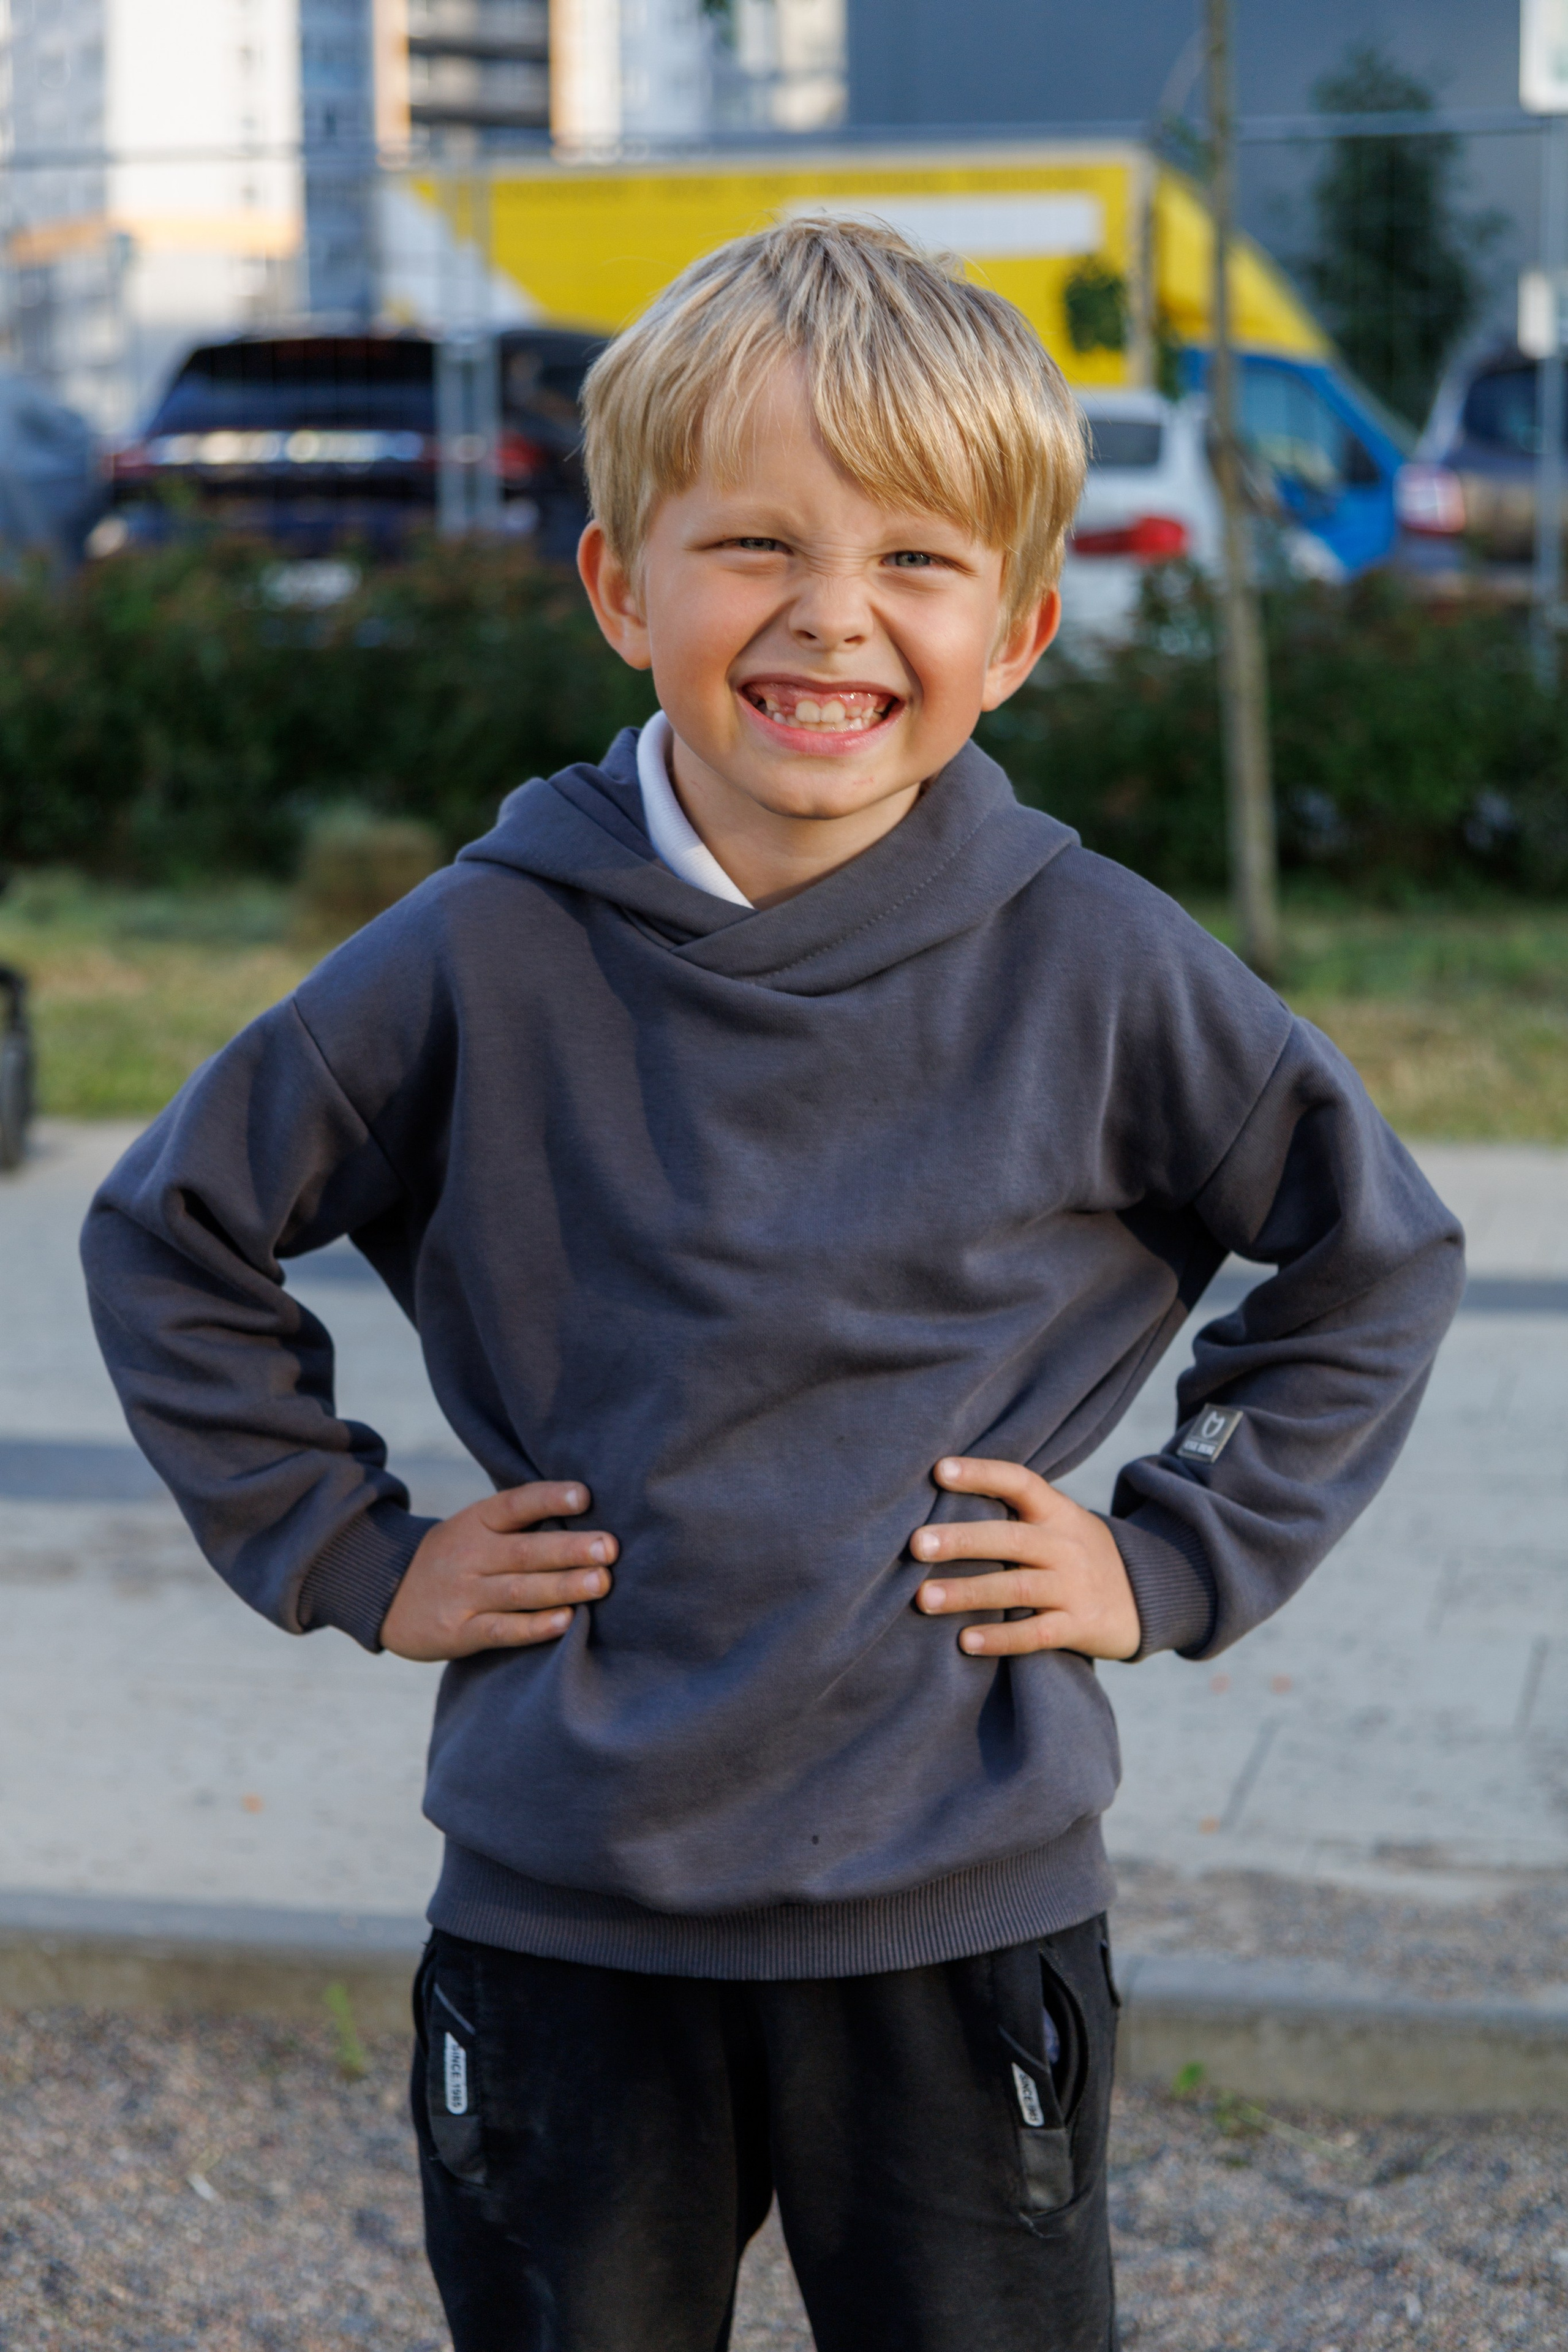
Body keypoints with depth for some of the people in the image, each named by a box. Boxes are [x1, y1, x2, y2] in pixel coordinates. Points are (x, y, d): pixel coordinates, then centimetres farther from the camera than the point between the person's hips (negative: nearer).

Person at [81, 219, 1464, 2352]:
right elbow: (170, 1241, 7)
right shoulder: (490, 959, -6)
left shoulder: (1097, 969, -6)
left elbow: (1379, 1255, 9)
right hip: (563, 1916, 1)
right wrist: (353, 1556, 2)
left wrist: (1177, 1560, 2)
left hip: (963, 1915, 0)